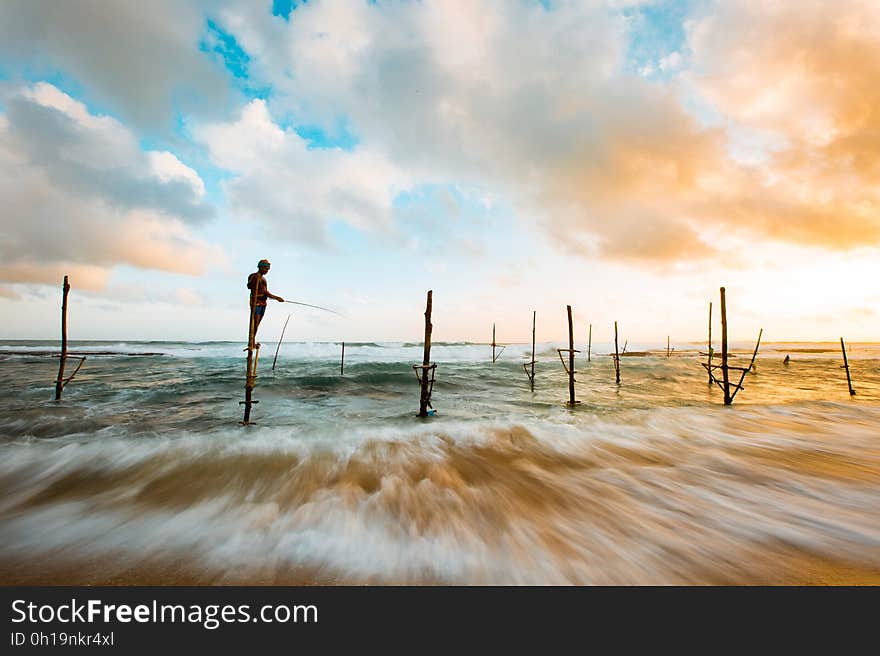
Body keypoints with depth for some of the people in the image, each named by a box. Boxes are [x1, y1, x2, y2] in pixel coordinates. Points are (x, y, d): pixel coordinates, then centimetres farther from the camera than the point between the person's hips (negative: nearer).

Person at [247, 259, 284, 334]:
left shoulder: (263, 279, 22)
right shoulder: (253, 276, -2)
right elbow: (249, 286, -20)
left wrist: (276, 298, 20)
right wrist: (255, 278, -32)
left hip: (263, 303, 8)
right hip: (256, 303, -8)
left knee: (257, 323, 6)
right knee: (254, 323, -16)